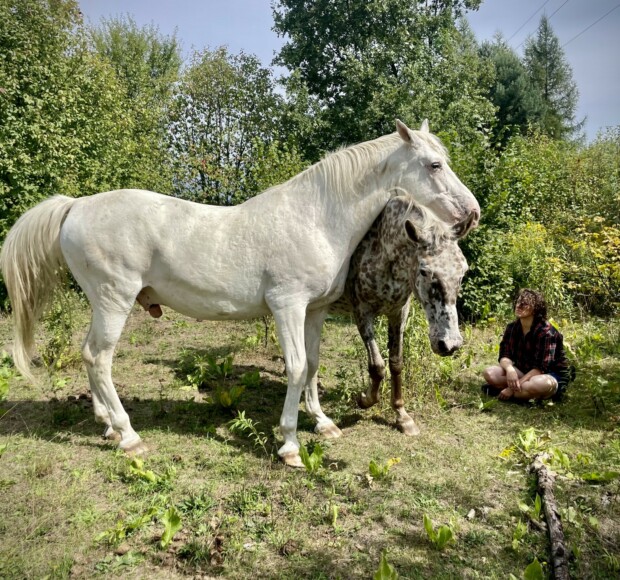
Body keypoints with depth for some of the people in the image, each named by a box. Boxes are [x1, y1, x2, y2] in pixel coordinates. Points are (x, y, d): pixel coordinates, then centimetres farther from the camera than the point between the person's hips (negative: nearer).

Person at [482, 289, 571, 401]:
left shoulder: (546, 332, -21)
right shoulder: (512, 328, -2)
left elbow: (540, 368, -26)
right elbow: (504, 356, -7)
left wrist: (513, 388, -30)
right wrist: (510, 369, -33)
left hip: (550, 376, -5)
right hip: (523, 372, 5)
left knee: (542, 384, -41)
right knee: (490, 373, -17)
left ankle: (500, 389, -23)